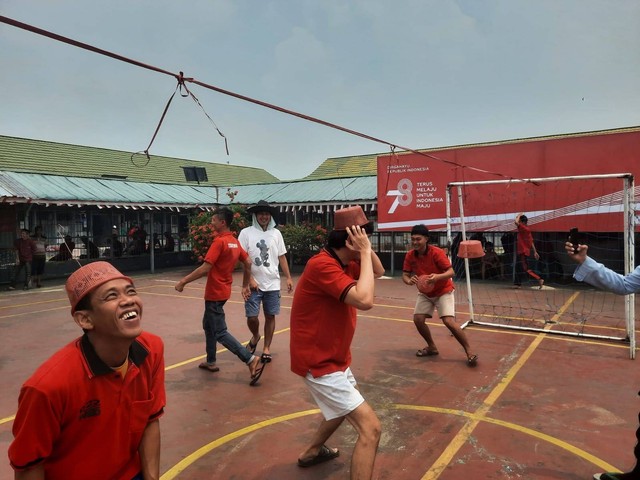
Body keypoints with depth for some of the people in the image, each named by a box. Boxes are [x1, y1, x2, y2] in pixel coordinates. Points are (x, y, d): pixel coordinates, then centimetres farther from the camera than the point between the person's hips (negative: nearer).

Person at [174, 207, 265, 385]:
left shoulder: (219, 241, -20)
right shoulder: (234, 241, 7)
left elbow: (205, 268, -23)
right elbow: (248, 263, 11)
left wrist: (183, 281, -15)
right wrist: (245, 286, 17)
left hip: (215, 293, -9)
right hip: (221, 291, 9)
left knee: (220, 332, -5)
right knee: (208, 325, 22)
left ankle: (252, 360, -11)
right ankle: (211, 362, 31)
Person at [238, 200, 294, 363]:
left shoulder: (276, 233, 7)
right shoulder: (246, 233, -4)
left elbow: (282, 257, 10)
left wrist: (288, 278, 5)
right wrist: (250, 279, -12)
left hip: (272, 284, 3)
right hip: (254, 284, -2)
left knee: (270, 316, 7)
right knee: (252, 316, -2)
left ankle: (266, 348, 21)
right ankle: (255, 336, 30)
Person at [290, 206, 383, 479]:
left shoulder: (341, 262, 3)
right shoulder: (323, 265, -26)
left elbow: (378, 271, 16)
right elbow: (365, 300, -35)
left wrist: (365, 249, -2)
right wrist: (364, 252, -26)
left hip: (334, 357, 11)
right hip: (320, 363, -11)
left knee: (347, 405, 34)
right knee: (370, 429, -13)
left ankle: (312, 451, 54)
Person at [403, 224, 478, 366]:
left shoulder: (436, 252, -25)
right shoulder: (410, 255, -12)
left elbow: (451, 272, -26)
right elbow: (405, 275, -9)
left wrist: (437, 277, -47)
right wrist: (409, 281, -33)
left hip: (443, 291, -5)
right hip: (425, 293, 5)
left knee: (449, 321, -18)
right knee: (418, 319, -6)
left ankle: (470, 352, -1)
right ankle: (432, 347, 19)